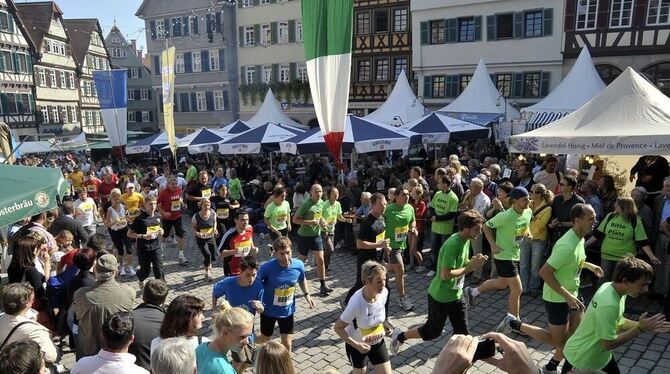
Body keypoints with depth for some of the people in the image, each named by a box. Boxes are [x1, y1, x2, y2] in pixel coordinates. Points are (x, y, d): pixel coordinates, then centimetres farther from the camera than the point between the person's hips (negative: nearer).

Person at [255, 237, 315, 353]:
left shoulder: (298, 265, -18)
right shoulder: (266, 268, -28)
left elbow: (302, 280, 5)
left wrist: (307, 294, -4)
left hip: (288, 310, 2)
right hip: (269, 310, -2)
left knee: (287, 343, 7)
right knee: (265, 338, 22)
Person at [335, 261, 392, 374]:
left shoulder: (384, 292, -20)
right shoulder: (356, 303, -36)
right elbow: (338, 328, -24)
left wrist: (383, 325, -1)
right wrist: (356, 345, -26)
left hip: (377, 342, 4)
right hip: (356, 344, -4)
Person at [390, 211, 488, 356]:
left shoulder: (466, 241, 0)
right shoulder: (453, 244, -28)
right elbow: (445, 275, -31)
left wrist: (473, 261, -9)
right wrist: (470, 267, -25)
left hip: (456, 294, 8)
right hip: (440, 296, -8)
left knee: (462, 332, 9)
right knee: (432, 331, 9)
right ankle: (400, 336, 29)